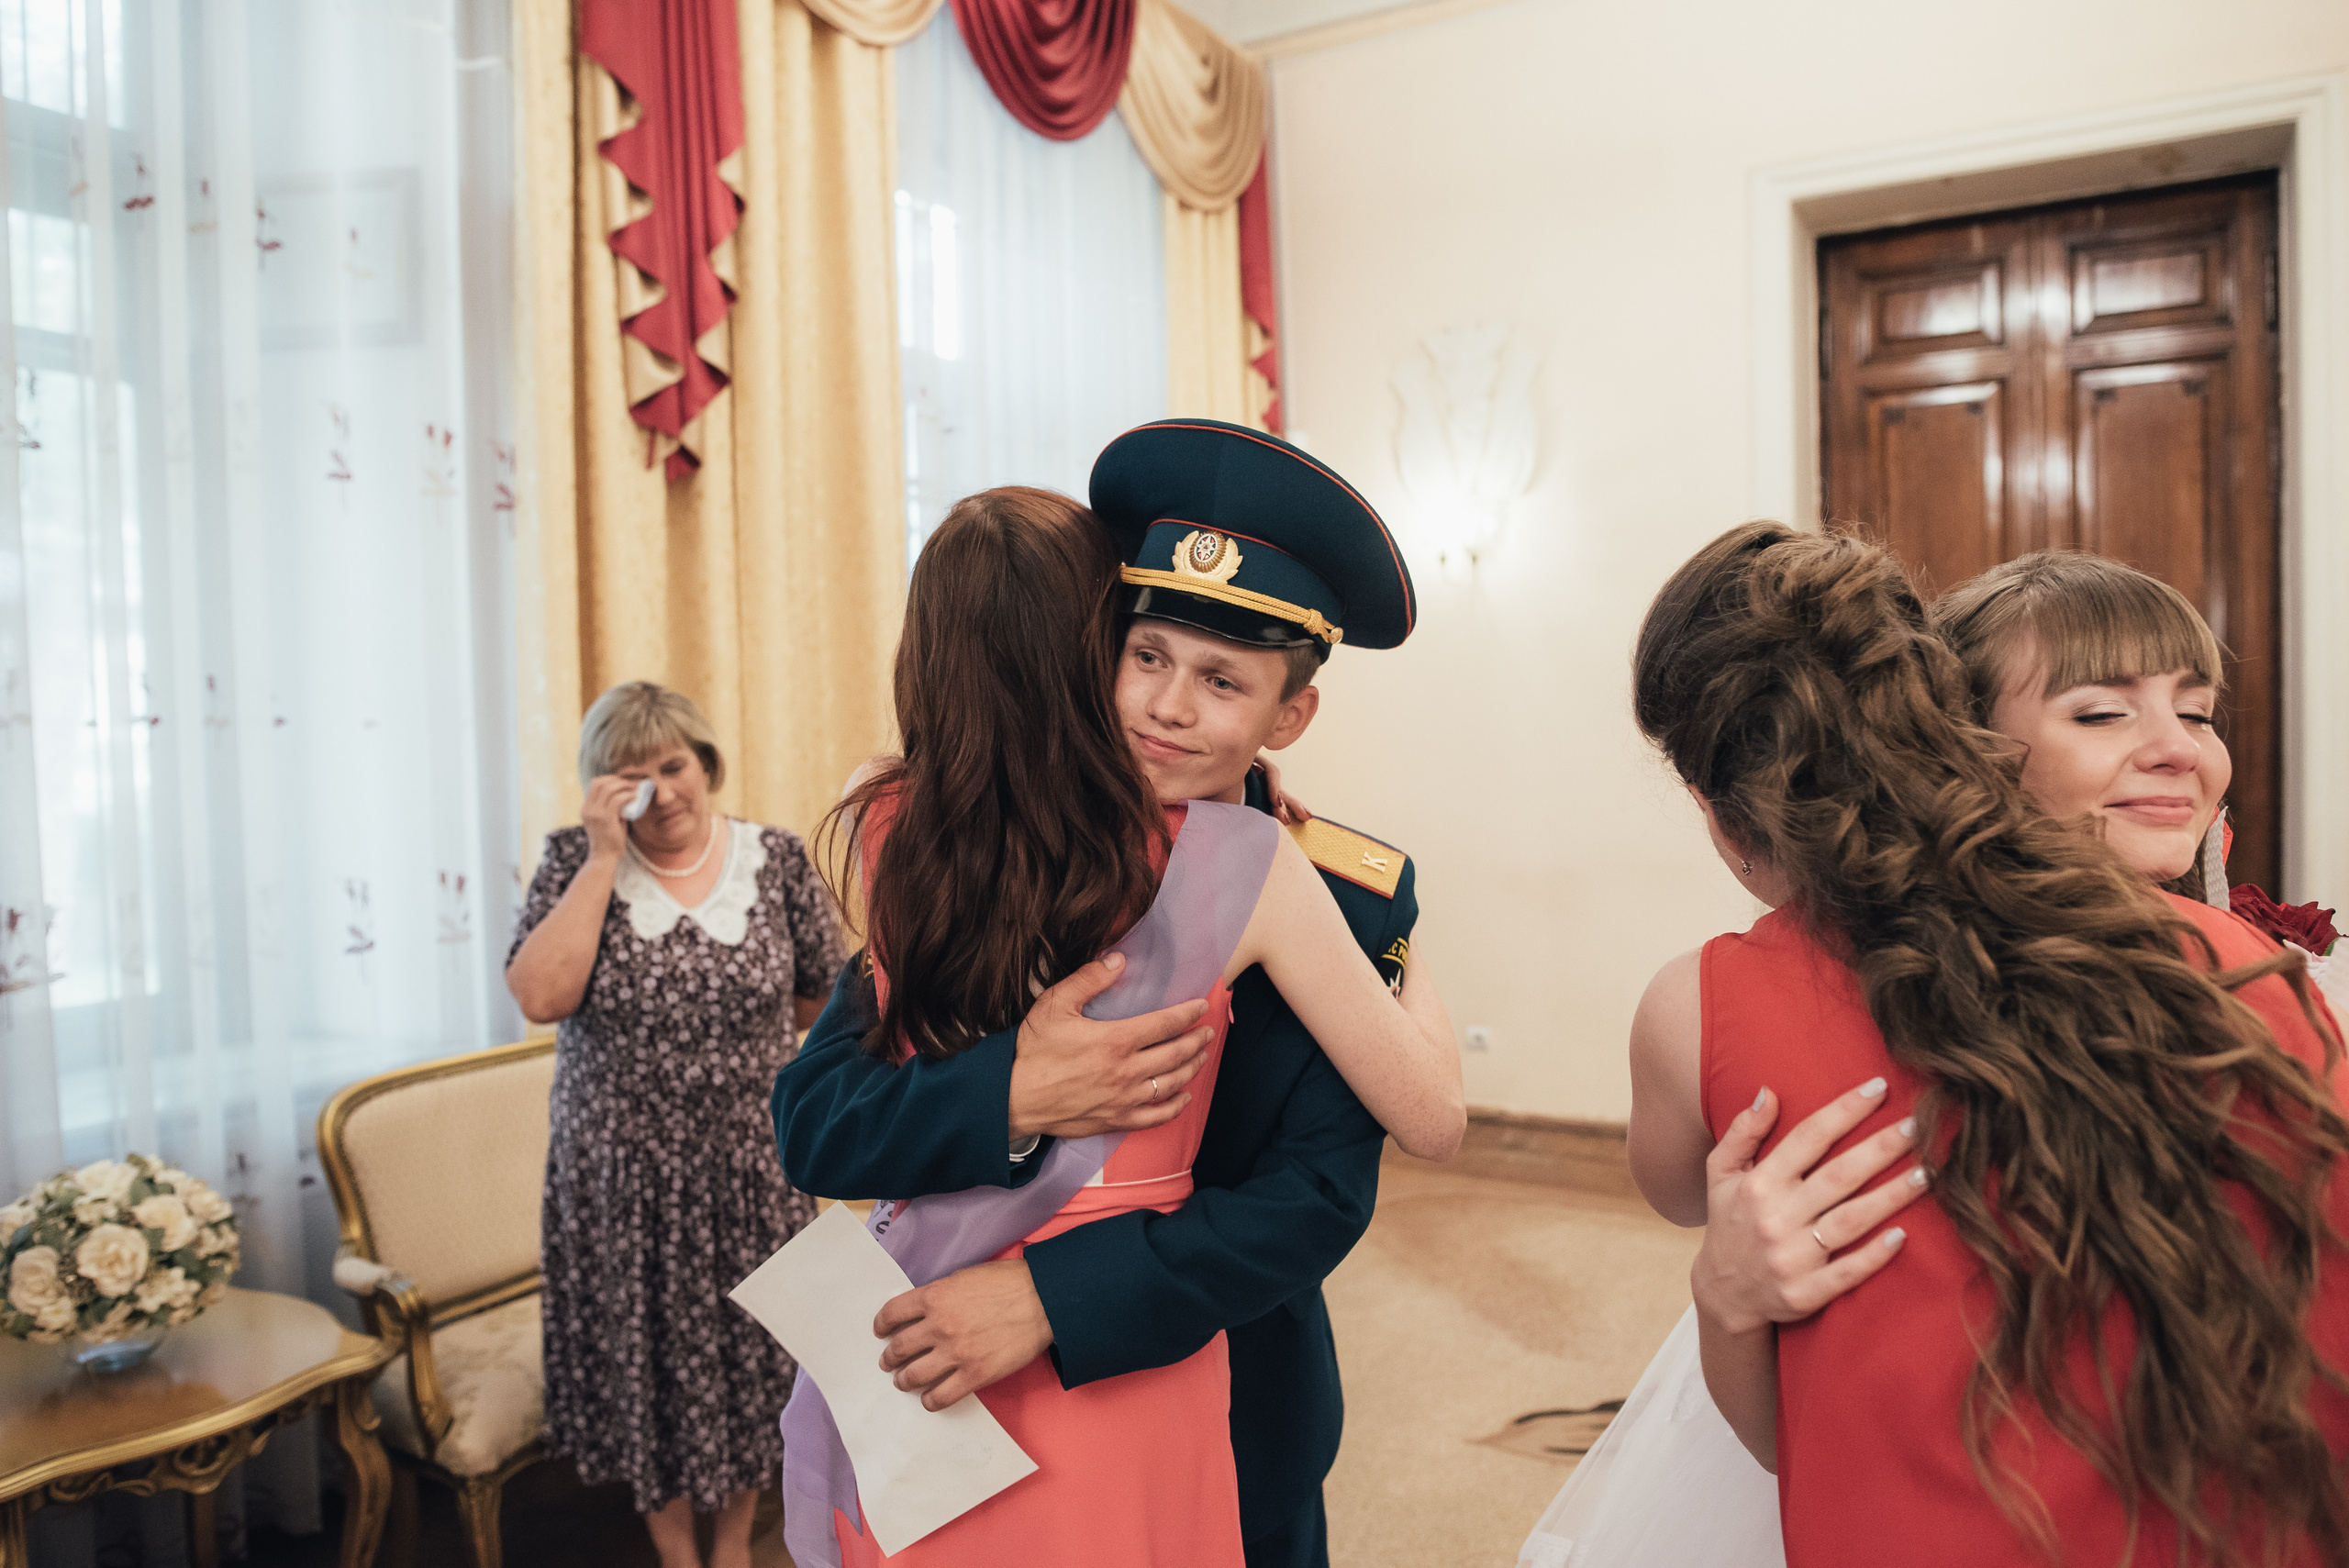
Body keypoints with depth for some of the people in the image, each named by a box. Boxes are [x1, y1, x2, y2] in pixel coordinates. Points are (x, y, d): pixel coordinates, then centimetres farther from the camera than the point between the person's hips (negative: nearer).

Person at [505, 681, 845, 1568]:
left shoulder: (778, 860, -4)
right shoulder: (575, 860, -4)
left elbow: (827, 1001, 5)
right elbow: (539, 996, -19)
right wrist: (604, 858, -20)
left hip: (749, 1175, 0)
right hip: (619, 1179, 0)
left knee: (748, 1358, 13)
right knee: (644, 1364, 12)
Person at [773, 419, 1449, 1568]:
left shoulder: (1351, 900, -14)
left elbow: (1319, 1200, -19)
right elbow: (808, 1121, -16)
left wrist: (1052, 1297, -30)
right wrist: (1012, 1098, -35)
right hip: (974, 1415, 1)